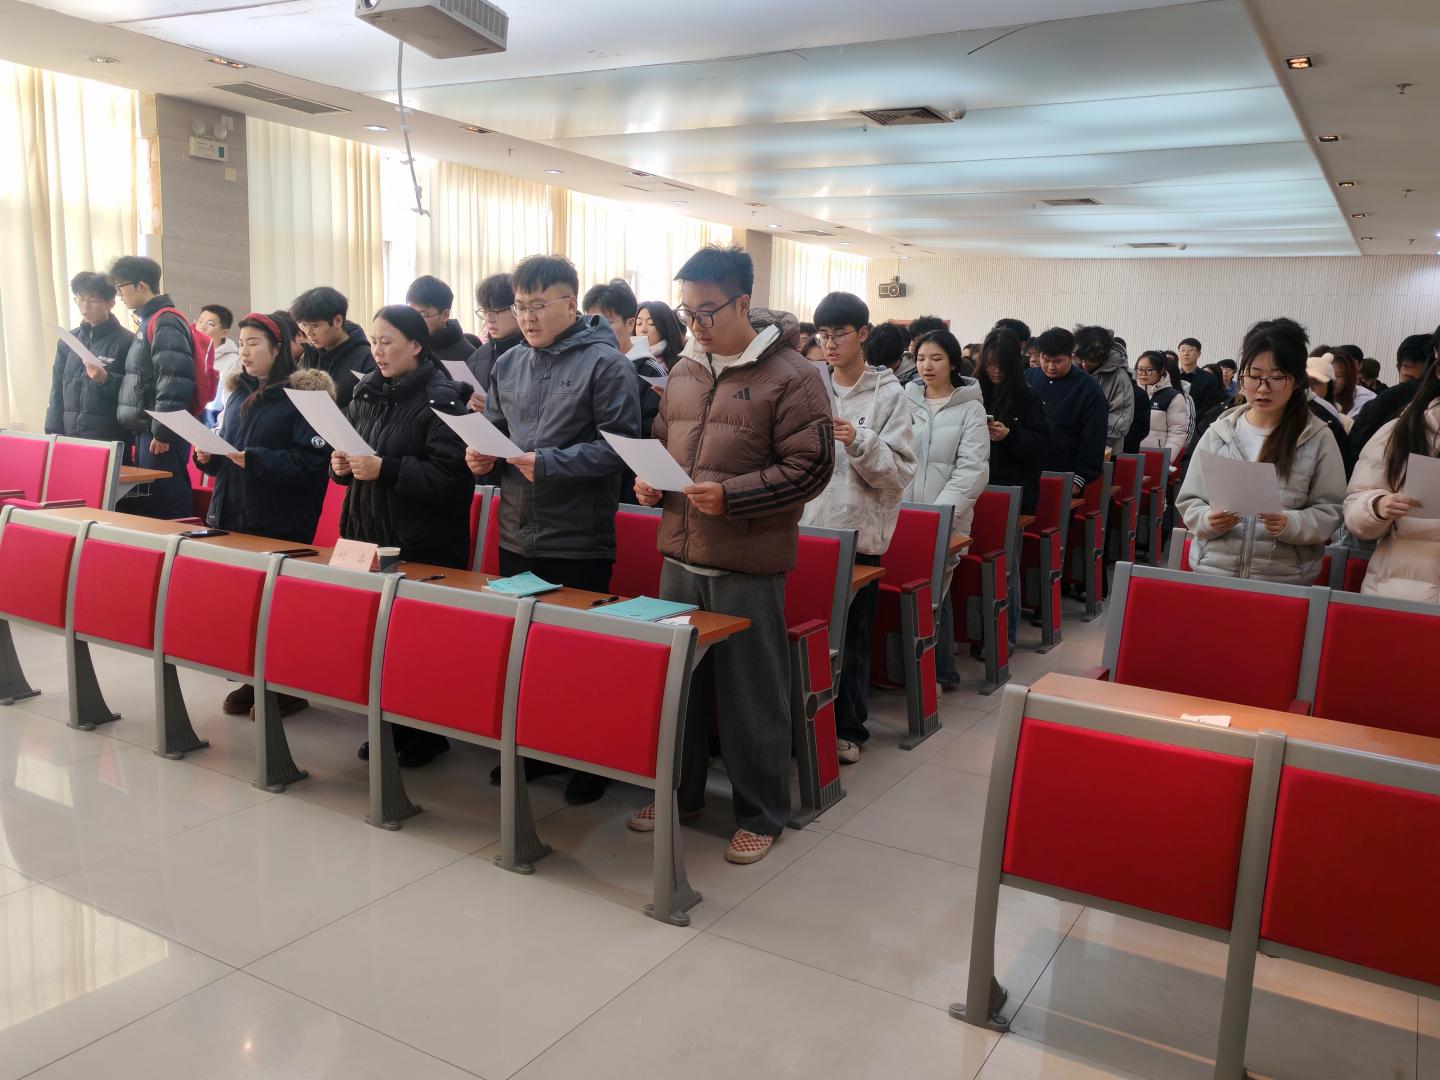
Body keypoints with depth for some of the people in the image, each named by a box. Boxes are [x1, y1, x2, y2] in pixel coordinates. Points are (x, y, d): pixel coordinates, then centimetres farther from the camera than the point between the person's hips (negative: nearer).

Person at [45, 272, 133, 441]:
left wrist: (106, 379, -23)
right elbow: (57, 390, 13)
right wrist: (53, 432, 6)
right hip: (70, 434, 5)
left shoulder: (126, 342, -4)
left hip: (109, 438, -5)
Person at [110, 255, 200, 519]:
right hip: (146, 430, 10)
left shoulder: (165, 322, -12)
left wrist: (162, 431, -21)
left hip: (161, 435, -10)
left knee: (165, 505, -8)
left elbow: (173, 382, -21)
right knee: (146, 503, 13)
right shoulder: (149, 321, 18)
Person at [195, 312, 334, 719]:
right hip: (231, 516, 7)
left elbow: (312, 460, -16)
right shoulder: (237, 394, 15)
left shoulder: (302, 395, -8)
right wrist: (207, 456, 3)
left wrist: (256, 460, -22)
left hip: (279, 524, -6)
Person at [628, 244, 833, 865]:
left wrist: (731, 496, -22)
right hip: (681, 552, 7)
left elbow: (810, 468, -14)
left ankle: (762, 814, 20)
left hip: (747, 562, -6)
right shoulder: (684, 371, 11)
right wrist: (651, 482, 2)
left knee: (751, 692, 4)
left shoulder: (790, 376, -9)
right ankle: (679, 791, 34)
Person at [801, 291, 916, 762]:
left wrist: (859, 442, -21)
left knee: (852, 634, 8)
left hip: (859, 532, -2)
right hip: (809, 527, 2)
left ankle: (847, 727, 22)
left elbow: (901, 470, -8)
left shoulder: (888, 393, -2)